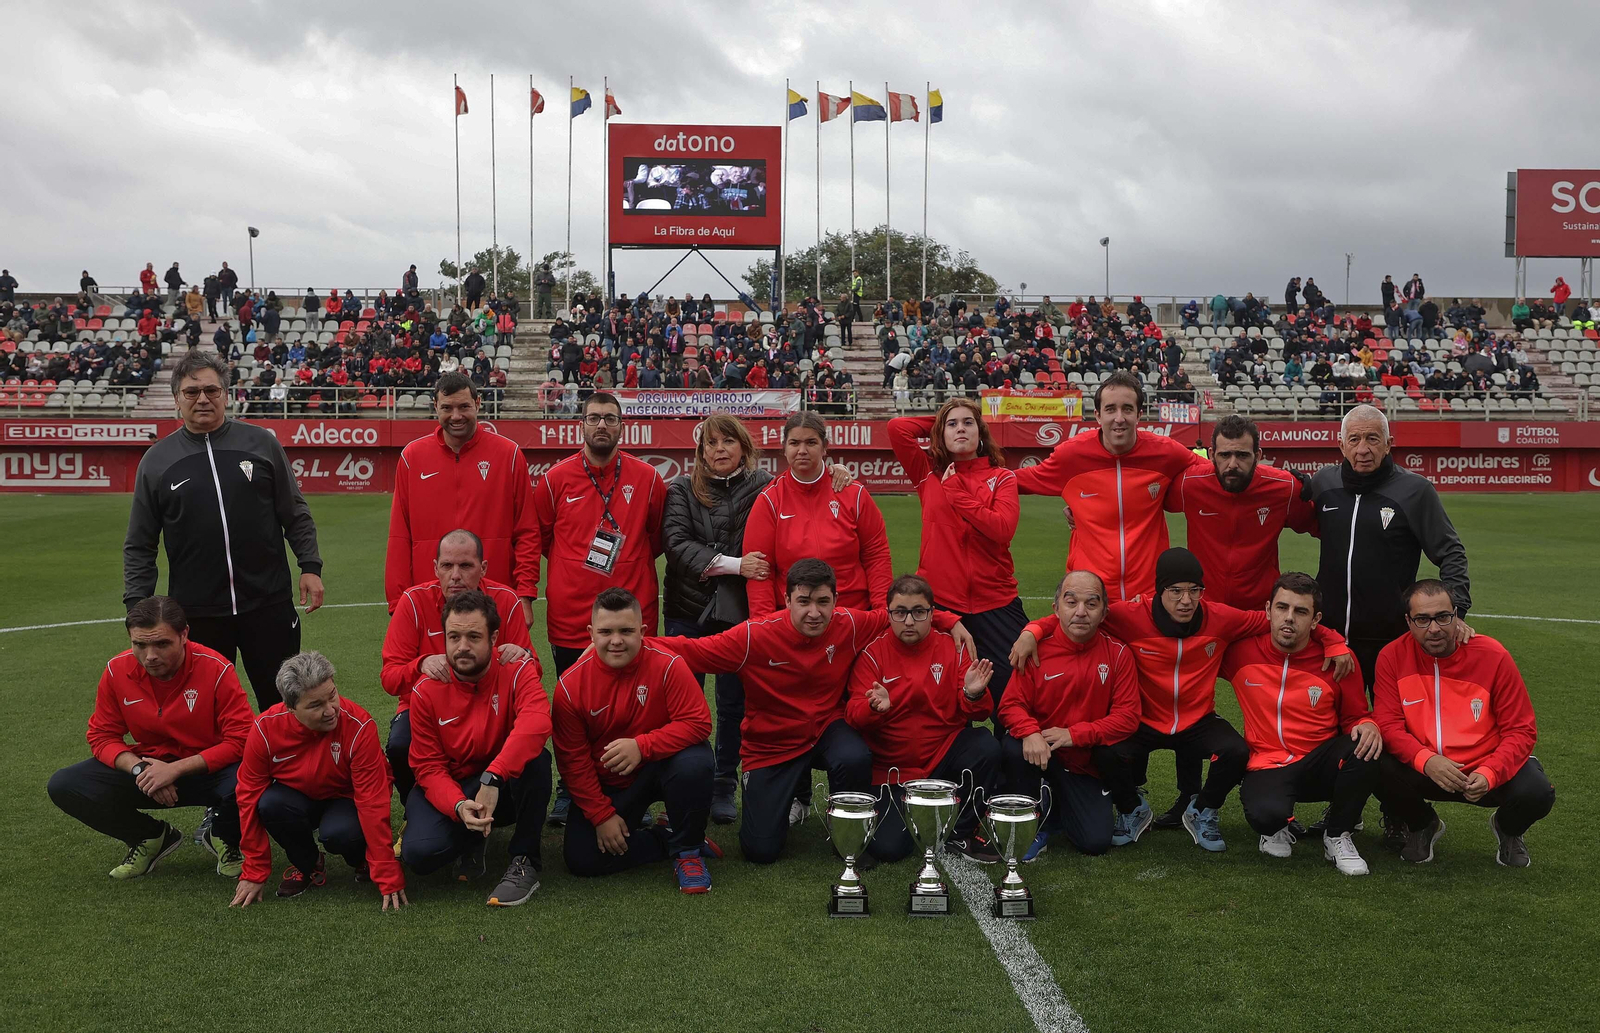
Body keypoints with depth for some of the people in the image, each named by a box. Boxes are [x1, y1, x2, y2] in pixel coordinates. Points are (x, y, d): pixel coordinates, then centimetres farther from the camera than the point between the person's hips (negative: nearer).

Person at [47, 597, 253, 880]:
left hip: (209, 771, -4)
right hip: (150, 767, 4)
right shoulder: (117, 671, -9)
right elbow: (102, 737, 0)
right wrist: (139, 769, -19)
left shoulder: (216, 669, -20)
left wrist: (177, 769, -27)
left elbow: (240, 740, -20)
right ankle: (152, 837, 8)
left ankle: (223, 838, 2)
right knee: (63, 786, -15)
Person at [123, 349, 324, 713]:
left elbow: (296, 514, 8)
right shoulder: (157, 460, 5)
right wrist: (138, 604, 1)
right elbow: (139, 546, 8)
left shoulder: (261, 443, 4)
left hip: (268, 603, 0)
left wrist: (310, 566, 0)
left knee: (282, 705, 7)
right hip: (197, 611, 1)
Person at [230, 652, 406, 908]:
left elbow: (373, 800, -29)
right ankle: (307, 866, -2)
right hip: (298, 799, 3)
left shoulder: (359, 726, -30)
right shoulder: (266, 728, -23)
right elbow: (250, 798, -13)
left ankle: (362, 859, 2)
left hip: (345, 800, -3)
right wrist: (254, 874, -10)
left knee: (339, 832, -35)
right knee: (270, 803, -30)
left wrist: (388, 878, -29)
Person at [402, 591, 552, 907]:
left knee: (534, 756, -34)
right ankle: (470, 842, 11)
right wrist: (459, 806, -31)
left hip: (507, 788, -1)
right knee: (420, 852, -27)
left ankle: (525, 862, -16)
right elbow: (429, 767, -10)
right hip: (452, 791, 1)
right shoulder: (426, 692, -9)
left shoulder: (517, 672, -15)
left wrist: (491, 779, -47)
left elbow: (537, 723, -36)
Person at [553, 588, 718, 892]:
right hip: (607, 786, 2)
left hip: (659, 768, -2)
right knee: (581, 859, -17)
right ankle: (667, 839, 4)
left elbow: (698, 722, -22)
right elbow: (572, 758, -8)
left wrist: (642, 746, -34)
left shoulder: (667, 665, -19)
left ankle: (687, 849, -10)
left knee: (694, 762, -35)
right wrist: (601, 815, -11)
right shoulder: (571, 684, -14)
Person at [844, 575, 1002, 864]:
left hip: (944, 754, 1)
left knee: (987, 748, -29)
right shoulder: (873, 653, -5)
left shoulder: (953, 648, 0)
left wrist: (973, 696, -25)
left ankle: (960, 834, -6)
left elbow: (977, 714, -1)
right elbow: (854, 715, -12)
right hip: (893, 770, -1)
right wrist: (875, 708, -34)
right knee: (887, 848, -17)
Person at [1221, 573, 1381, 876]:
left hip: (1319, 764, 2)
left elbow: (1354, 717, 8)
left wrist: (1367, 726, -16)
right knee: (1266, 814, -36)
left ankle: (1337, 836, -5)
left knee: (1364, 747, -31)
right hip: (1267, 767, -2)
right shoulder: (1242, 652, -3)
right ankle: (1279, 828, 8)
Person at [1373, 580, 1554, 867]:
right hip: (1423, 770, 0)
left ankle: (1507, 829, 14)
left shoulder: (1492, 655, -11)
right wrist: (1426, 761, -32)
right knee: (1379, 771, -30)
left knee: (1537, 792, -28)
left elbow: (1521, 730, -9)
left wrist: (1488, 774, -26)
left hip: (1484, 770, 0)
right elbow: (1389, 724, -12)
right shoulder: (1392, 657, -9)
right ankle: (1422, 825, 8)